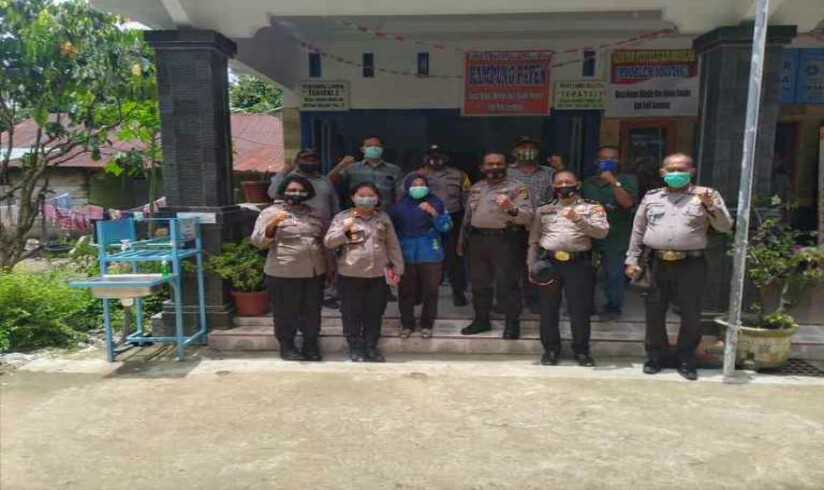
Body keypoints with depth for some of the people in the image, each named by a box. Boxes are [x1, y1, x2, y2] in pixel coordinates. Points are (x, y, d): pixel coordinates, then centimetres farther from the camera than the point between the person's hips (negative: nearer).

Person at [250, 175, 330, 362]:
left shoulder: (315, 214, 13)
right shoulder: (271, 212, -3)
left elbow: (325, 241, 21)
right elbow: (258, 241, -9)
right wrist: (272, 224, -25)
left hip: (314, 273, 5)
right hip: (283, 274, -5)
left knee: (312, 312, 12)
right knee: (286, 312, 5)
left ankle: (311, 345, 27)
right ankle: (286, 346, 22)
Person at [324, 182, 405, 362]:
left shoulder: (383, 218, 8)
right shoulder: (342, 217, 0)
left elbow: (393, 246, 10)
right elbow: (328, 242, -4)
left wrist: (397, 269, 8)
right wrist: (344, 229, -18)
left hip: (378, 274, 2)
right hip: (350, 274, -2)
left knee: (374, 313, 11)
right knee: (352, 312, 6)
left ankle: (371, 346, 25)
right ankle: (355, 347, 20)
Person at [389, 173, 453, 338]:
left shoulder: (435, 202, -1)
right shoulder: (399, 205, 2)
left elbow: (446, 227, -8)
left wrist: (433, 212, -21)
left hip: (430, 255, -1)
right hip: (406, 255, 1)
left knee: (430, 291, 5)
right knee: (405, 291, 5)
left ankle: (427, 325, 21)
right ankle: (407, 324, 21)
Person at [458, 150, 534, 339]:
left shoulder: (517, 188, -5)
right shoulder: (475, 188, 13)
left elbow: (527, 217, -14)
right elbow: (467, 216, 21)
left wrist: (511, 208, -32)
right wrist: (462, 239, 21)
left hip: (505, 241, -5)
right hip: (477, 240, 6)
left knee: (507, 285, 1)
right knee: (479, 283, 14)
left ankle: (512, 323, 15)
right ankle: (482, 319, 28)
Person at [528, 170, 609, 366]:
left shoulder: (592, 207, 6)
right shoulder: (543, 209, 13)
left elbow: (602, 232, -9)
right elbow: (533, 240, 13)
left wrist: (578, 219, -21)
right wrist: (531, 265, 6)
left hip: (579, 264, -2)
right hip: (548, 263, 2)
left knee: (580, 310, 4)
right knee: (548, 309, 7)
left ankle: (581, 350, 21)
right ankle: (551, 349, 21)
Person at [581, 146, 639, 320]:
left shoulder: (628, 179, 0)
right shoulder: (589, 182, 14)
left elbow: (627, 203, -16)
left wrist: (614, 182, -19)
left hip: (616, 238, -4)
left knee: (614, 275, -1)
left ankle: (614, 307, 16)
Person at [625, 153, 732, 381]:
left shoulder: (706, 195, 5)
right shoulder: (651, 197, 11)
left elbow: (725, 227, 1)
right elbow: (638, 231, 13)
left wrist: (711, 205, -14)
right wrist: (632, 260, 8)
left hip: (691, 264, -2)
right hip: (657, 263, 2)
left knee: (691, 314, 6)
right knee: (654, 313, 9)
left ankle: (686, 359, 21)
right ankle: (656, 356, 24)